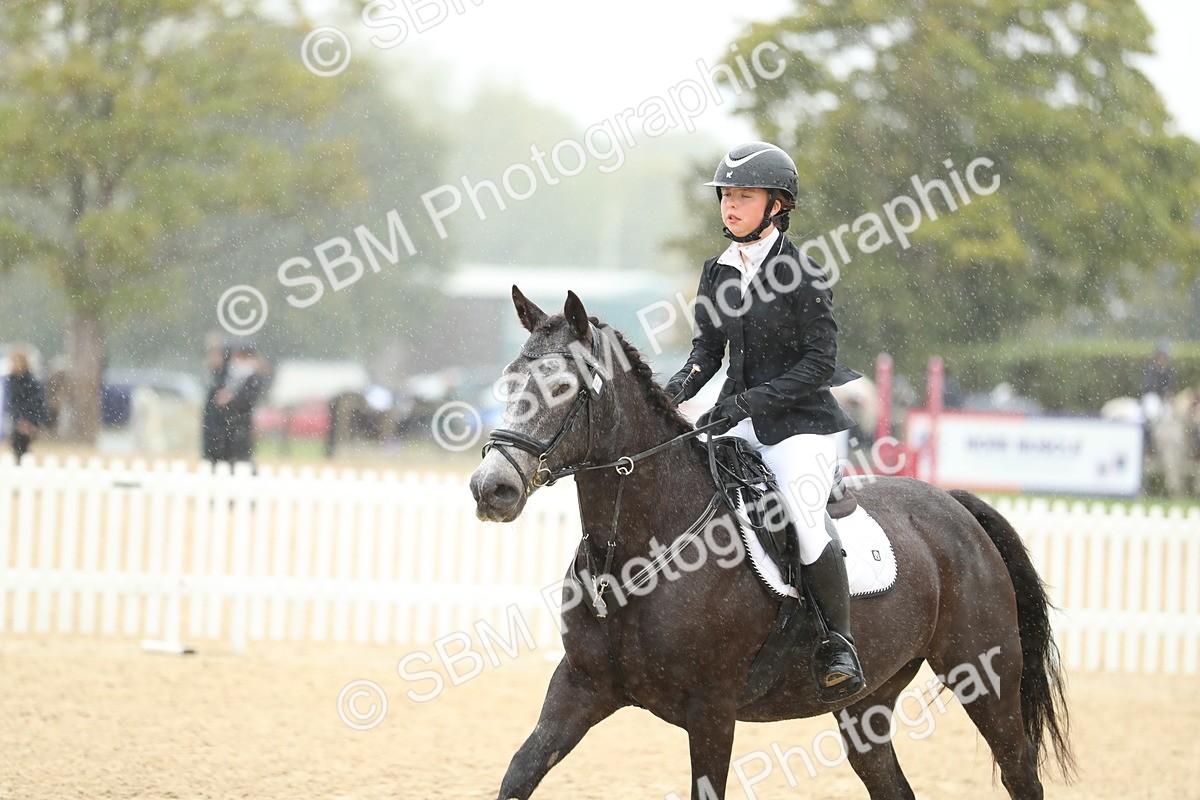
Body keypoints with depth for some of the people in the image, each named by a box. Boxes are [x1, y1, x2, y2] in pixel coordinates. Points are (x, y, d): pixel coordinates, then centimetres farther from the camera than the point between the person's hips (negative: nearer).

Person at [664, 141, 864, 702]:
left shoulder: (800, 272, -11)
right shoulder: (718, 273, 8)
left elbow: (819, 361, -13)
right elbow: (708, 348, 13)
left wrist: (748, 401, -20)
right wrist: (679, 386, -8)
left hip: (801, 422, -7)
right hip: (739, 423, 7)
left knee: (804, 519, -26)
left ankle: (839, 642, -7)